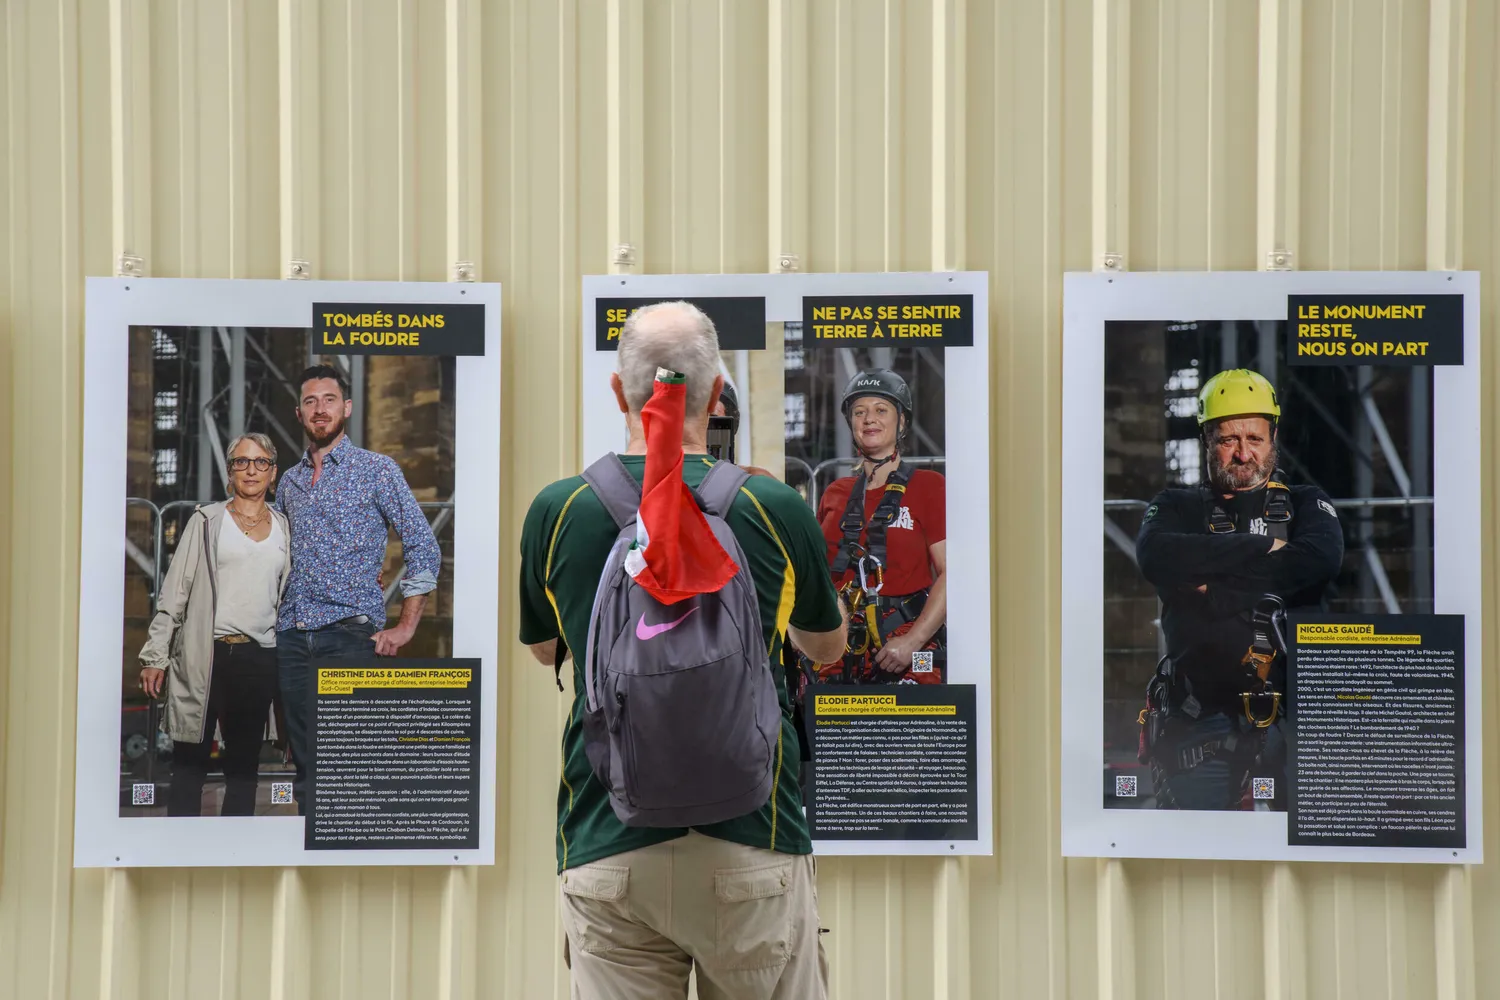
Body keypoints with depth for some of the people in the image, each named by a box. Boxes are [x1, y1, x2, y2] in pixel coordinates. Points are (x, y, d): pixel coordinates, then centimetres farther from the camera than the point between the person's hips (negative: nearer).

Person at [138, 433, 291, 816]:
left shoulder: (284, 528, 13)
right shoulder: (207, 521, 5)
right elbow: (174, 591, 3)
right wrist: (156, 655, -2)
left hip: (259, 659, 3)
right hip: (205, 655, -3)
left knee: (243, 767, 7)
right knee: (189, 764, -2)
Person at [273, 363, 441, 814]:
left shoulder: (377, 470, 0)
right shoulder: (290, 480, 16)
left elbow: (423, 548, -2)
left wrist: (406, 627, -7)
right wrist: (273, 617, 15)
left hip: (350, 633, -5)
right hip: (292, 637, 5)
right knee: (306, 764, 6)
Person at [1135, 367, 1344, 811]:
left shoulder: (1305, 504, 17)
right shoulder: (1179, 507, 17)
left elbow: (1320, 559, -6)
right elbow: (1156, 556, -6)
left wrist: (1216, 587, -7)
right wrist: (1261, 547, -6)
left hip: (1284, 720, 0)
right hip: (1196, 720, 0)